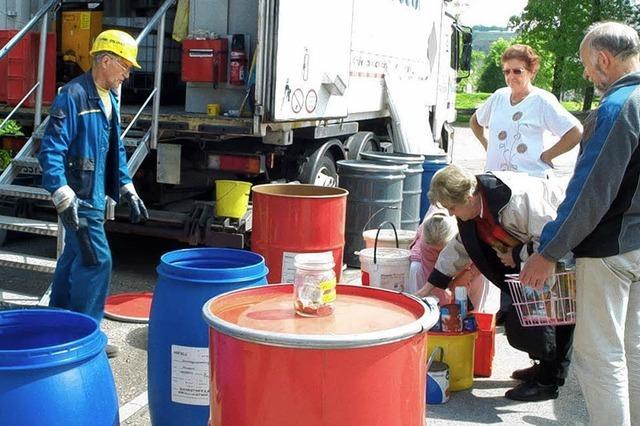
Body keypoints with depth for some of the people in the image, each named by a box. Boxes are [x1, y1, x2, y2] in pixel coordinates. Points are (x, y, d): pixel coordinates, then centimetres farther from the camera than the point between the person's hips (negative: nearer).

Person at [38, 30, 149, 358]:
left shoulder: (109, 98, 12)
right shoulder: (73, 95, -17)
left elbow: (116, 150, 20)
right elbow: (51, 150, -21)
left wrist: (127, 192, 16)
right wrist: (64, 198, -27)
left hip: (94, 195, 9)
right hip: (79, 196, -9)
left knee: (74, 256, 17)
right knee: (97, 259, -9)